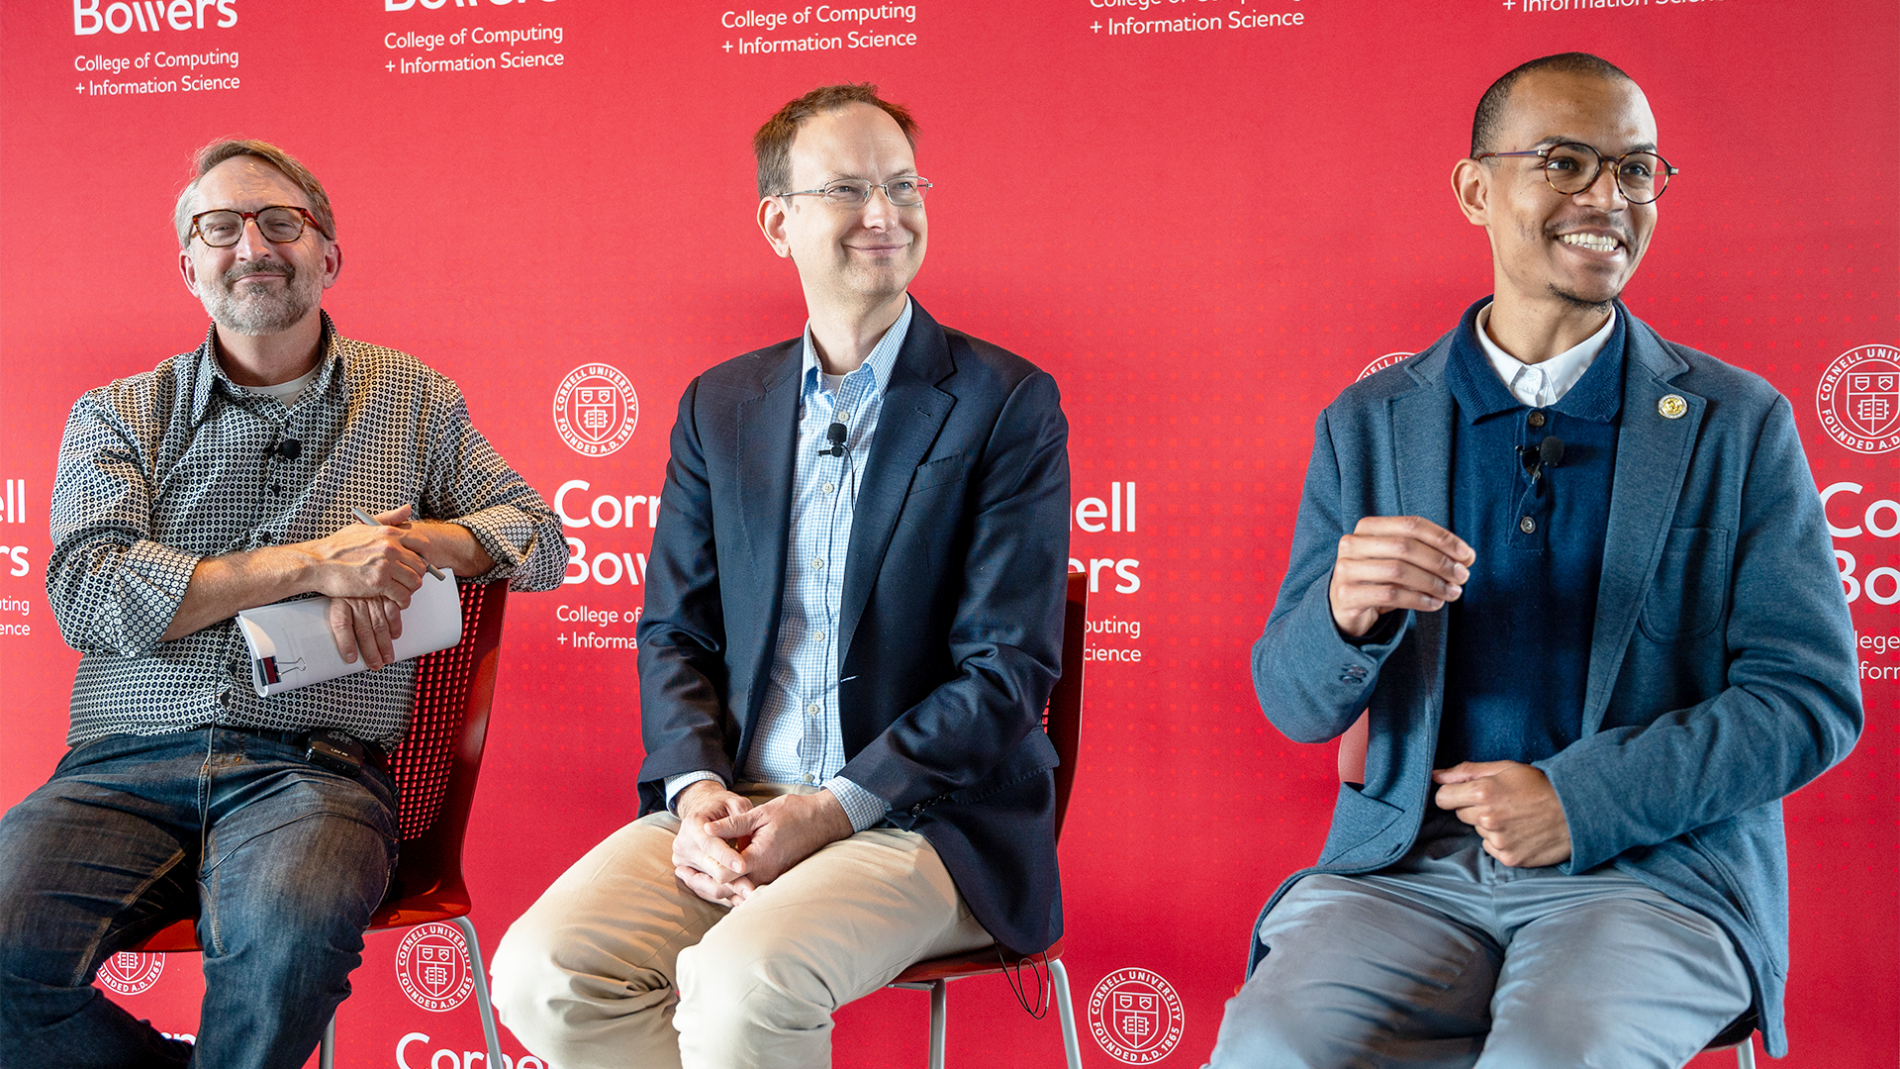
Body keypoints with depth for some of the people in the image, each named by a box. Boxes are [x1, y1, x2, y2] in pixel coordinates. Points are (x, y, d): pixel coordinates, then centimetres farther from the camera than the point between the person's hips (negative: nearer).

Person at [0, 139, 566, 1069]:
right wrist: (311, 563, -11)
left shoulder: (414, 401, 16)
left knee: (292, 933, -35)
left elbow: (541, 537, 17)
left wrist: (410, 545, -5)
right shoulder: (118, 416, 13)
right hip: (125, 764, 1)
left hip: (313, 768, -1)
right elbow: (85, 593, -2)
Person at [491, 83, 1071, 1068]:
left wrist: (829, 812, -16)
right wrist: (698, 791, -8)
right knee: (541, 973, -19)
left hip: (925, 815, -4)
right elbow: (673, 632, 12)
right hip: (732, 803, 5)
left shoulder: (1008, 404, -3)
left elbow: (1010, 668, -8)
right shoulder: (718, 406, 12)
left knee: (739, 983, -31)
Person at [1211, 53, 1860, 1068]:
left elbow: (1813, 697, 1)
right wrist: (1346, 612, -18)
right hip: (1407, 864, 1)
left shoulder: (1739, 425, 5)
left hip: (1654, 870, -1)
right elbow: (1295, 706, 6)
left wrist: (1584, 800, -12)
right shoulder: (1368, 425, 8)